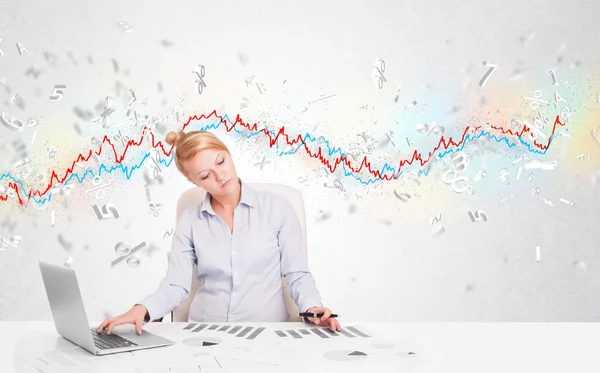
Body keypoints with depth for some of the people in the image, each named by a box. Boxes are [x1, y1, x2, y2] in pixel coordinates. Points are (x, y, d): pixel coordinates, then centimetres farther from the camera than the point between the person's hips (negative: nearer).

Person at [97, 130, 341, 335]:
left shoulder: (276, 207, 2)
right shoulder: (190, 221, 7)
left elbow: (297, 274, 3)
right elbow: (175, 285, 0)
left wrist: (312, 308, -16)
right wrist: (143, 309, -20)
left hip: (268, 330, -1)